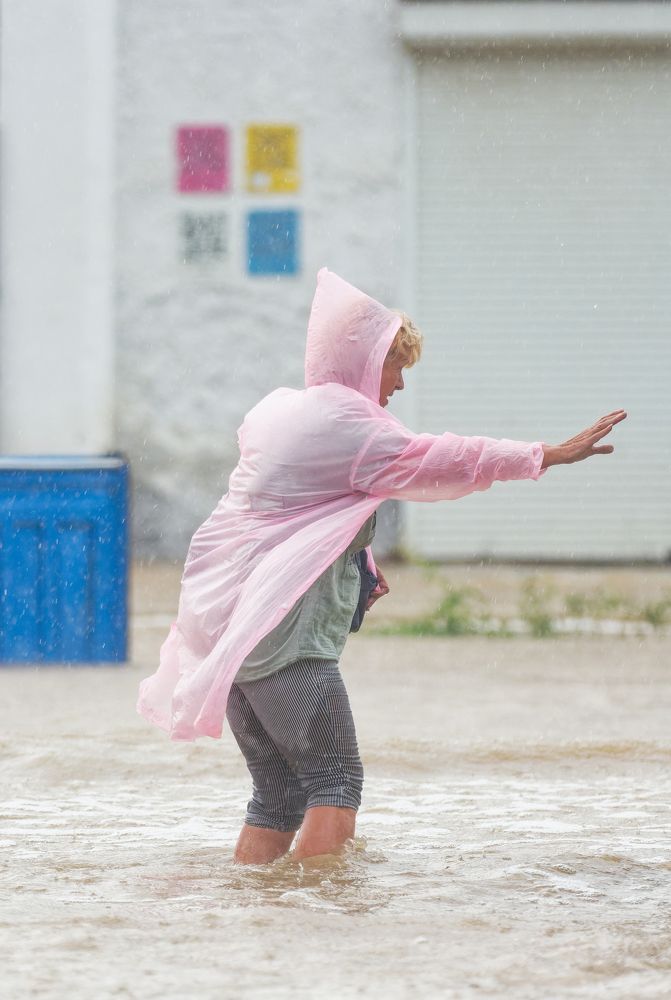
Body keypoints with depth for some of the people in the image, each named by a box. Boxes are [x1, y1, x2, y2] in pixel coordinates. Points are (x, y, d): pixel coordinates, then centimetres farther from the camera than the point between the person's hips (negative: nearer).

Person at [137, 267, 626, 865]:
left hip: (227, 627, 9)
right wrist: (548, 456, -9)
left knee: (278, 790, 8)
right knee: (336, 779, -11)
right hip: (282, 634, -9)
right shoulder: (340, 419, -8)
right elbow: (433, 461, -11)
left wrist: (358, 563, 28)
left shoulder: (278, 409, 19)